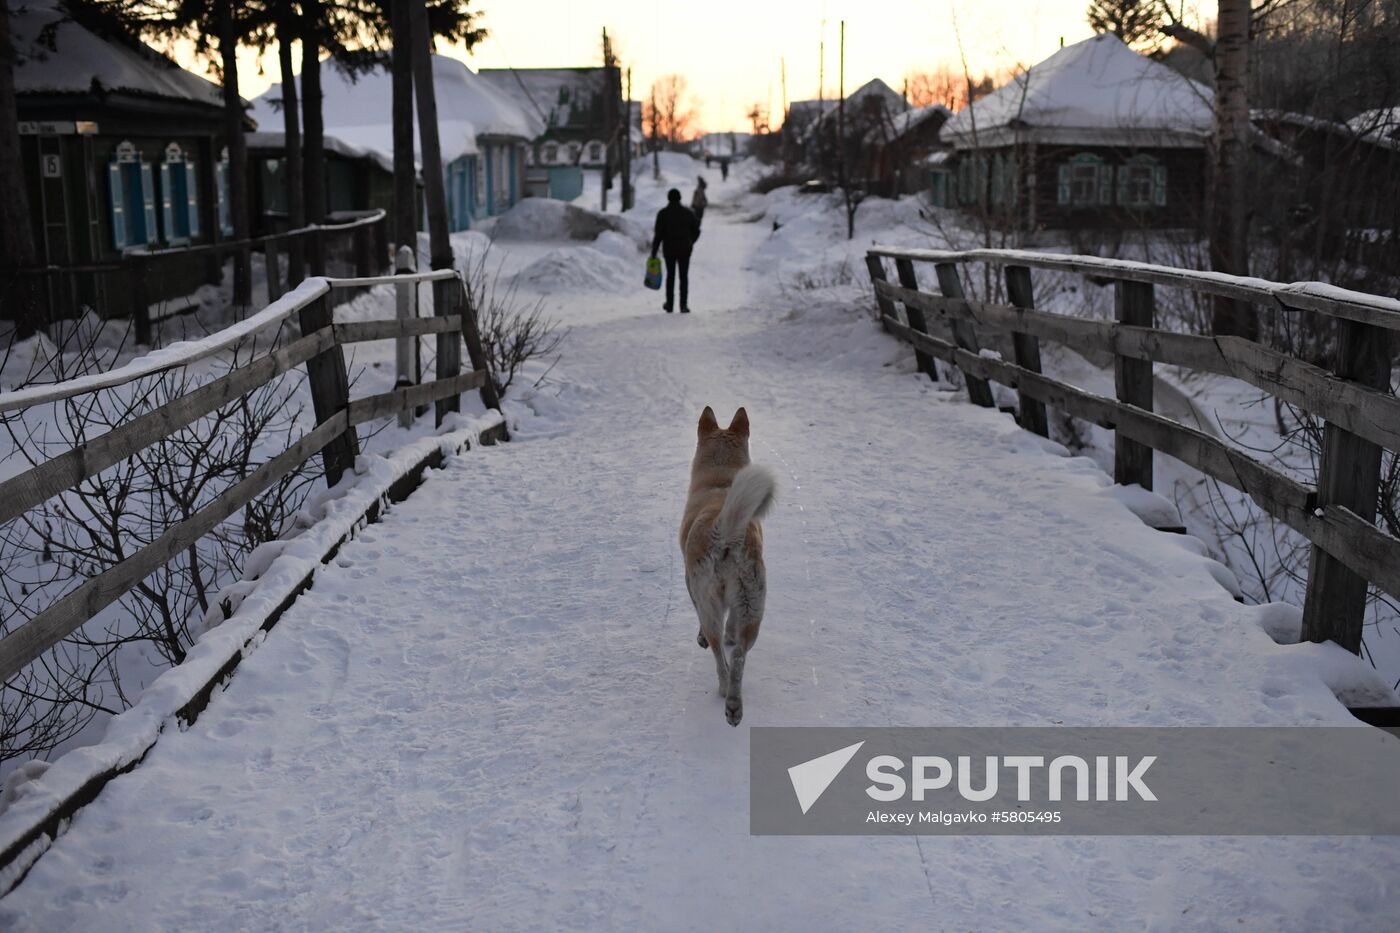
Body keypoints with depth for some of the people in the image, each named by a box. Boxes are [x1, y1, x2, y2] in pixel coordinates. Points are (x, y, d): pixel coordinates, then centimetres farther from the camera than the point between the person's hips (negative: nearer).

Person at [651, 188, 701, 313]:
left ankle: (670, 305, 17)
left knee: (670, 276, 13)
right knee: (684, 276, 5)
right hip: (685, 249, 0)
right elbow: (696, 231, 6)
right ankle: (684, 304, -7)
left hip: (669, 249, 0)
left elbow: (658, 235, -10)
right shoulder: (688, 212, -1)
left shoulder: (662, 214, -7)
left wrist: (654, 252, -5)